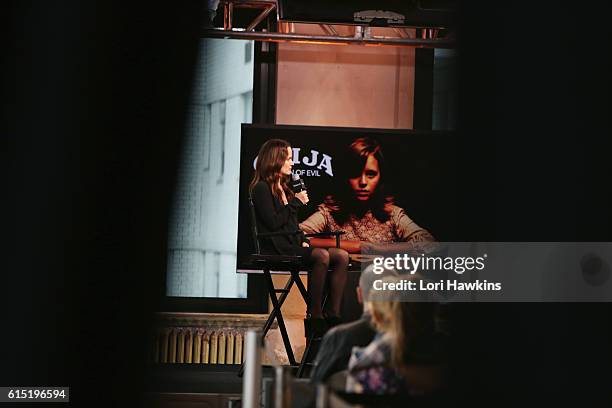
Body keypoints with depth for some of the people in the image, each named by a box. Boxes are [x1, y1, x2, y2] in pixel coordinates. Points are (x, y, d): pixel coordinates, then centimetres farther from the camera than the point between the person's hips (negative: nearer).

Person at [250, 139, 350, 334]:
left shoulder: (283, 188, 24)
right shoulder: (261, 188, -4)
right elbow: (273, 223, -15)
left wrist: (304, 241, 6)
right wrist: (296, 202, -7)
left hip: (292, 244, 9)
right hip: (276, 248, -9)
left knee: (342, 256, -13)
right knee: (321, 256, -33)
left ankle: (333, 316, -21)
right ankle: (314, 316, -29)